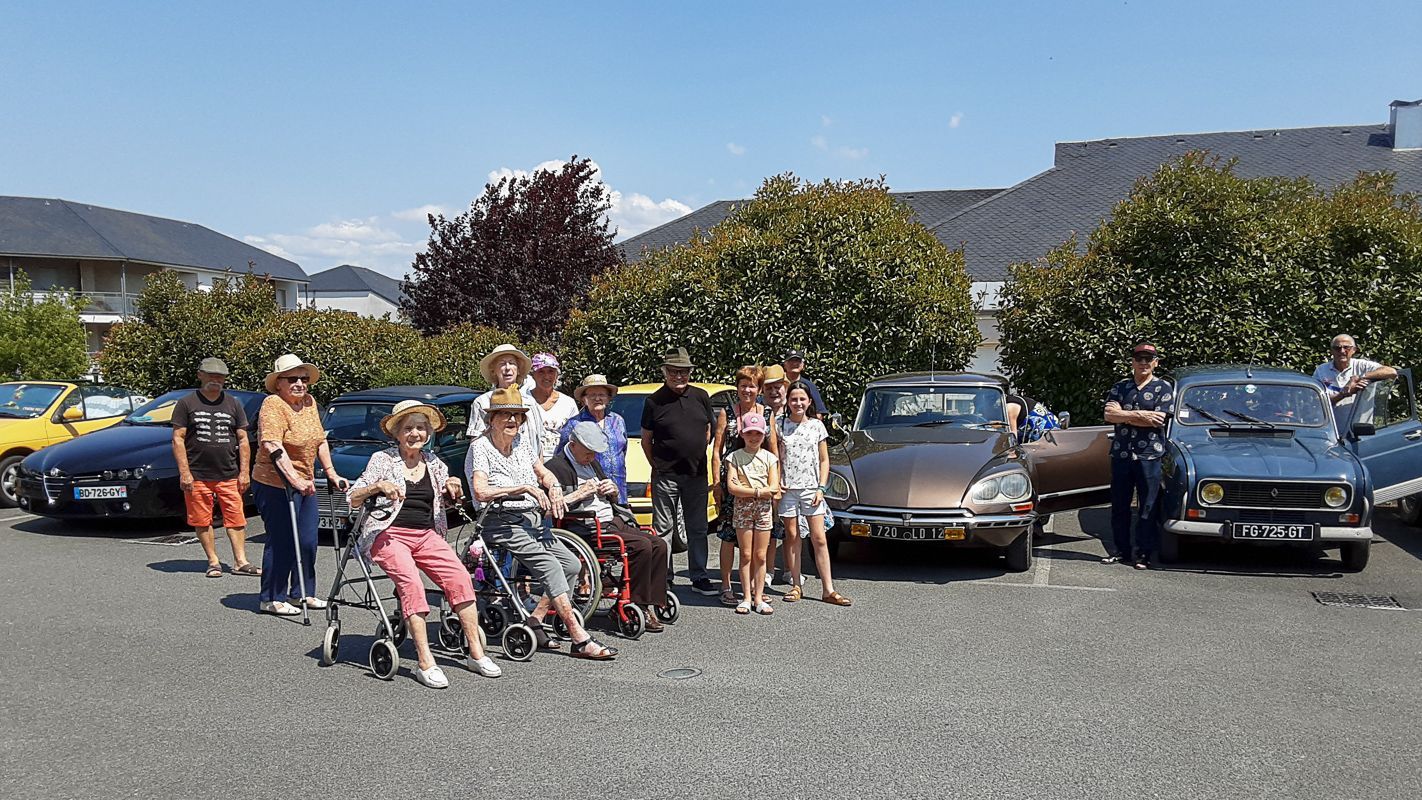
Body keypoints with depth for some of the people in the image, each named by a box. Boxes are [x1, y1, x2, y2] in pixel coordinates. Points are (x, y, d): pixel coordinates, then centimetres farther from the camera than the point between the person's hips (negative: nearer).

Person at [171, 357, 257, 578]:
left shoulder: (233, 404, 13)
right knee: (202, 521, 3)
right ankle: (213, 562, 13)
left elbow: (243, 440, 13)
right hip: (197, 476, -2)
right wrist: (184, 473, -8)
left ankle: (240, 562, 0)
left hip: (229, 476, 2)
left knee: (236, 519, -3)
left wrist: (244, 472, 5)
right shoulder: (186, 404, 5)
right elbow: (178, 439, 0)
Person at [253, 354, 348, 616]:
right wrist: (294, 479, -35)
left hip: (304, 483, 8)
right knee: (281, 543, -2)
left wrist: (331, 474, 13)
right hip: (275, 485, -8)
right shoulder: (273, 405, -16)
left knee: (308, 542, 12)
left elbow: (320, 440, 17)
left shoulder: (309, 402, 9)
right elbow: (273, 447, -27)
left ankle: (303, 593, 25)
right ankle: (272, 599, 9)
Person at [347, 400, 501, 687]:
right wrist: (378, 486, -17)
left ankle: (476, 653, -16)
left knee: (460, 577, -22)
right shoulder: (382, 460, 5)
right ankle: (425, 663, -31)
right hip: (389, 534, -4)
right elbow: (351, 499, 1)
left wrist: (454, 489, 6)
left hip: (427, 535, 4)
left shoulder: (434, 464, 16)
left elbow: (449, 502, 29)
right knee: (411, 582, -32)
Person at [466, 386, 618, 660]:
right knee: (550, 566, -24)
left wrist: (554, 487, 0)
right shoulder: (480, 447, -8)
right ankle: (580, 640, -26)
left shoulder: (523, 441, 12)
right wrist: (525, 488, -22)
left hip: (534, 520, 8)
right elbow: (481, 492, -22)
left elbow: (543, 471, 24)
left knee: (572, 564, -5)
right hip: (504, 522, -8)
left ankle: (535, 621, 5)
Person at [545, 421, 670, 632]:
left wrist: (613, 491, 9)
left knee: (659, 545, -10)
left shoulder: (593, 464, 23)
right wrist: (580, 493, -16)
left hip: (613, 521, 9)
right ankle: (635, 607, -17)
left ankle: (650, 605, -9)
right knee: (642, 546, -25)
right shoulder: (556, 468, -4)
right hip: (587, 528, -9)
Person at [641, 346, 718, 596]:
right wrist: (658, 466, -1)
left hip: (696, 474, 3)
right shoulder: (654, 401, -2)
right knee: (663, 528, 4)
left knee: (697, 529, 10)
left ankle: (699, 577, 18)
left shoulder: (701, 397, 6)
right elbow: (646, 440, 3)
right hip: (665, 476, -3)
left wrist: (698, 459, 9)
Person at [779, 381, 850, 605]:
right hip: (787, 488, 0)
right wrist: (776, 485, -6)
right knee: (792, 537, 6)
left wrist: (821, 488, -2)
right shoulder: (780, 425, 2)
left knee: (819, 539, -1)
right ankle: (796, 585, 15)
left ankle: (828, 590, 0)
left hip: (811, 488, 0)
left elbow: (824, 460, 7)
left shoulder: (816, 425, 4)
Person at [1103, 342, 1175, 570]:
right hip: (1121, 454, 3)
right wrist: (1140, 415, -13)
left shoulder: (1164, 388, 2)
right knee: (1119, 506, 9)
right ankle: (1121, 549, 19)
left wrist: (1123, 414, -8)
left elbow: (1158, 420, -12)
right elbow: (1108, 414, -4)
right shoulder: (1120, 388, 10)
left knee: (1147, 508, 1)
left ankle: (1143, 553, 10)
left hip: (1149, 456, -3)